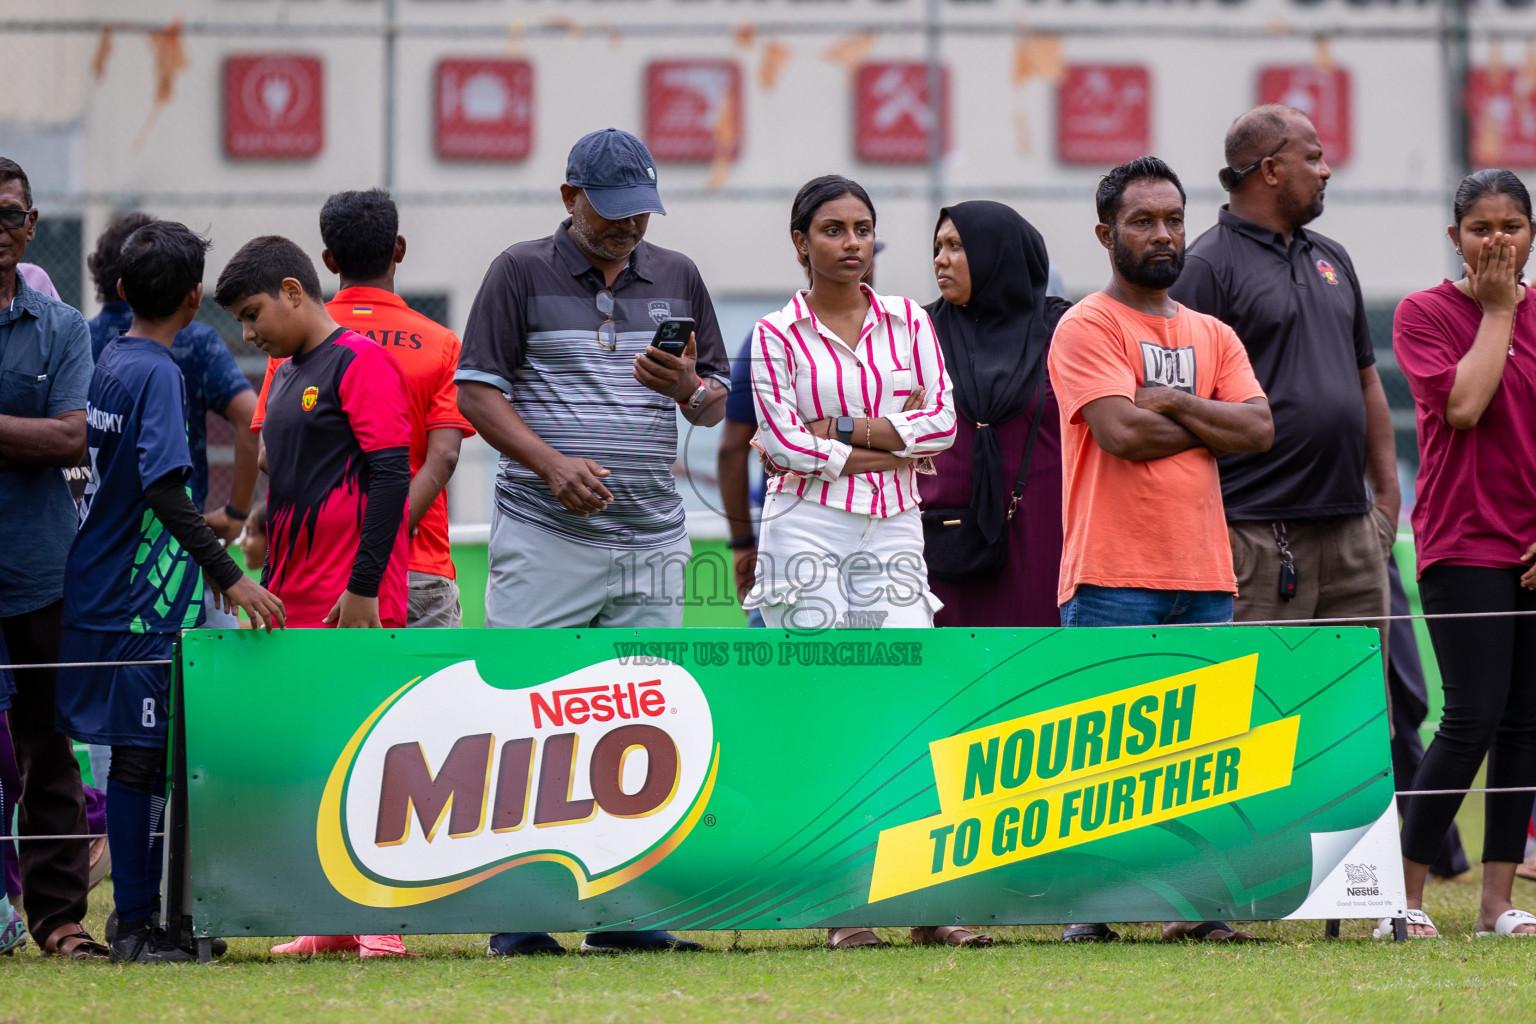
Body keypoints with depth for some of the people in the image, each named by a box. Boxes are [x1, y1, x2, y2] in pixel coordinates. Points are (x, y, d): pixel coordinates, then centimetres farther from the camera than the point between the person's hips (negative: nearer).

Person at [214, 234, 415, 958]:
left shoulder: (360, 362, -8)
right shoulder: (286, 375, 19)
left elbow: (390, 474, -14)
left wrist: (363, 585, -18)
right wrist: (268, 590, 20)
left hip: (354, 597, -8)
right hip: (296, 599, 8)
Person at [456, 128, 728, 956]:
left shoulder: (676, 278, 14)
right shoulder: (520, 273, 2)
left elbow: (716, 403, 17)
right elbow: (477, 391, -2)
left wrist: (687, 385, -7)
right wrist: (551, 463, -16)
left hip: (650, 543, 4)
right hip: (543, 537, -4)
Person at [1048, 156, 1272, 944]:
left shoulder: (1213, 337, 18)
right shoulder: (1086, 327, -1)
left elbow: (1259, 429, 4)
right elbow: (1122, 431, -14)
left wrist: (1171, 402, -7)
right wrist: (1210, 424, 0)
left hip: (1204, 573, 6)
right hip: (1114, 578, -6)